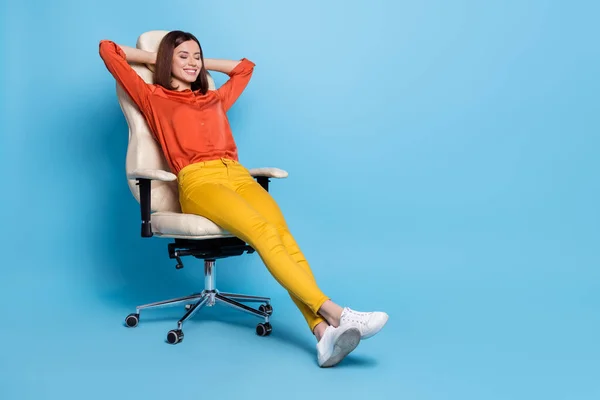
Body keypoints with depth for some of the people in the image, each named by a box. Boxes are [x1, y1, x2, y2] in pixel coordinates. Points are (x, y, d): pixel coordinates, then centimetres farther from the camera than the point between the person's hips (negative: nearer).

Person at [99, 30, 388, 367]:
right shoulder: (154, 98, 22)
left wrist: (203, 63, 46)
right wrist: (154, 58, 34)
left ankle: (324, 331, -46)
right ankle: (335, 313, -43)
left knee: (281, 231, -28)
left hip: (237, 175, 4)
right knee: (262, 230, -33)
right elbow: (108, 50, 23)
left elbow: (245, 67, 51)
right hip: (198, 182, -4)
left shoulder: (215, 99, 34)